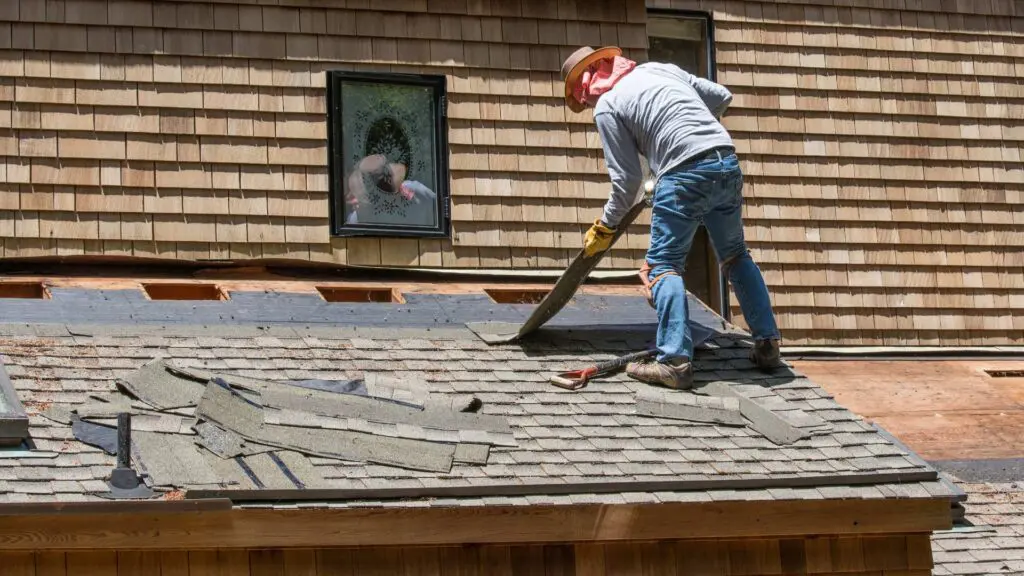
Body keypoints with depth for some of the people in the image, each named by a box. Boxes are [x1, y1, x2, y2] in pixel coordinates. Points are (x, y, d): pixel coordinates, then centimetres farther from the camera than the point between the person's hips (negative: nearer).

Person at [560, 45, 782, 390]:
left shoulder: (606, 106, 5)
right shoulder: (659, 69, 22)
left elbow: (627, 179, 4)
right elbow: (722, 97, 25)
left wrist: (606, 227, 16)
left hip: (685, 173, -6)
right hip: (727, 163, 6)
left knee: (663, 264, -1)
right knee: (735, 256, 20)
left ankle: (675, 361, -13)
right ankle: (767, 344, 20)